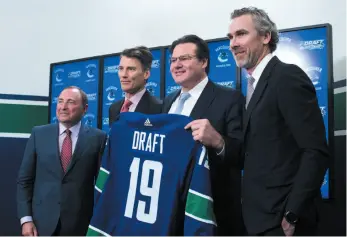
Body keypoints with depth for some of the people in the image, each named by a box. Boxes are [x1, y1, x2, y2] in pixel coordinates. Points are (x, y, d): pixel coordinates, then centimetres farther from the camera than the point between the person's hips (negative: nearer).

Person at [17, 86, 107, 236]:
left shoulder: (98, 138, -3)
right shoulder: (39, 134, 3)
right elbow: (24, 179, 4)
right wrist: (26, 218, -3)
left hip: (79, 223, -1)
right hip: (42, 222, 2)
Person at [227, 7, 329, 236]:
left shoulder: (288, 77, -14)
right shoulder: (257, 84, 14)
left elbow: (317, 152, -20)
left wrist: (291, 214, -19)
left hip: (280, 216, -8)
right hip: (261, 214, 8)